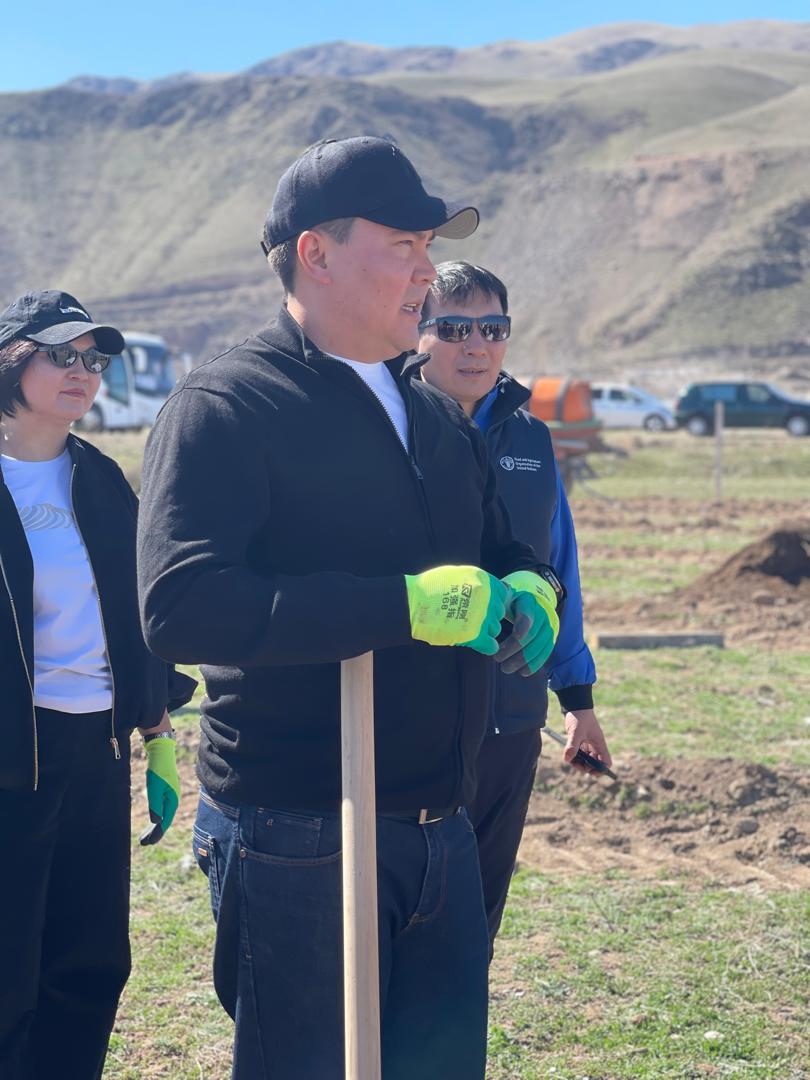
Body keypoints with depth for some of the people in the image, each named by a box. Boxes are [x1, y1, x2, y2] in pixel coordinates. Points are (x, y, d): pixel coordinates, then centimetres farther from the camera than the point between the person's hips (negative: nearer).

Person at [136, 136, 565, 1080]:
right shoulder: (224, 408, -11)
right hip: (295, 847, -7)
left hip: (441, 836, 7)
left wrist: (529, 593, -1)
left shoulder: (437, 417, 14)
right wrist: (408, 605, -27)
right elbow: (180, 605, -25)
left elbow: (506, 553, 25)